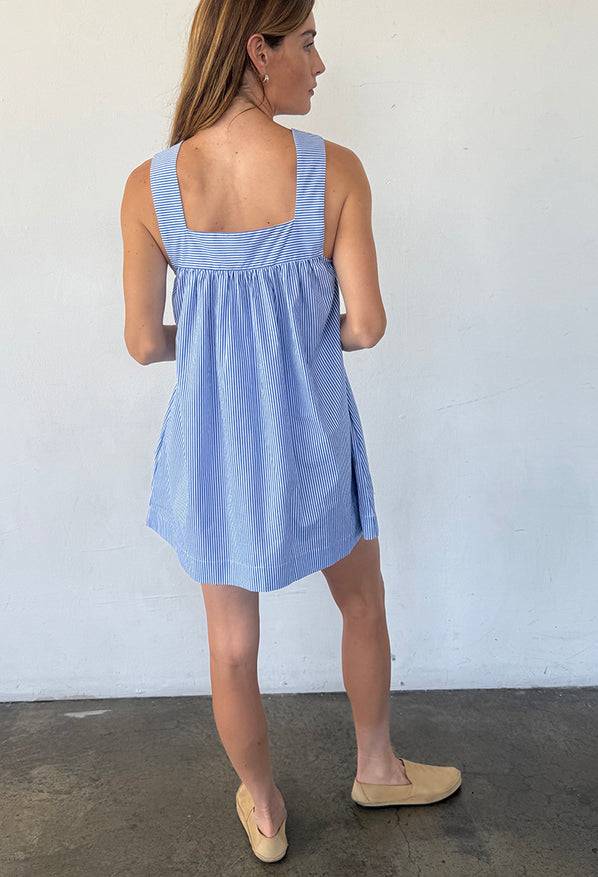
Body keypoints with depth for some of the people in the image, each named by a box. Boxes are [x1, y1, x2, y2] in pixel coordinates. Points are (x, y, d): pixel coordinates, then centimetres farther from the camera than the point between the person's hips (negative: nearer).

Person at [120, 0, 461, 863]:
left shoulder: (150, 186, -10)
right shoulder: (335, 170, -15)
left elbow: (146, 342, -5)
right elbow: (366, 324, -12)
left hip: (212, 440, 2)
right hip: (311, 436, -1)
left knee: (233, 645, 19)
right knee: (364, 606, 26)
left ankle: (264, 811, 42)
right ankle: (377, 768, 48)